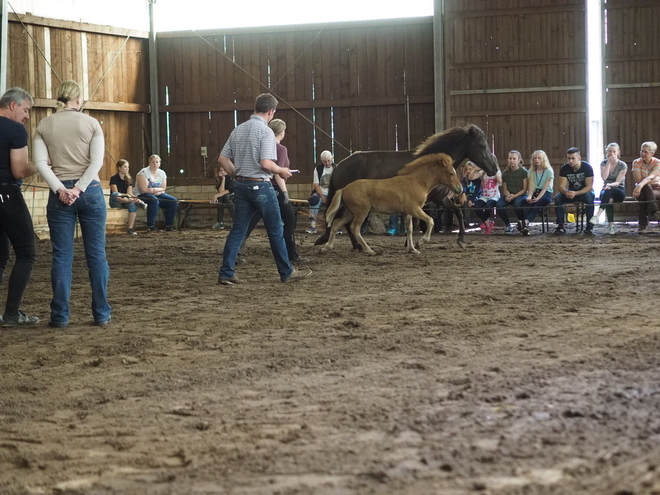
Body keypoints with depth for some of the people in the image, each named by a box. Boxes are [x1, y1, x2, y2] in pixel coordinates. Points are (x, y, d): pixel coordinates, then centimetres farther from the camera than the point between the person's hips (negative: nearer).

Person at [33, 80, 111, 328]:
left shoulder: (44, 126, 4)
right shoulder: (91, 123, 1)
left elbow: (41, 163, -6)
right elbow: (97, 161, -9)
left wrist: (60, 190, -11)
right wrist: (79, 189, -12)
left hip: (60, 194, 1)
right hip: (90, 191, -1)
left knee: (62, 256, 3)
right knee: (96, 254, 4)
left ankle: (60, 316, 1)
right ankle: (101, 314, 6)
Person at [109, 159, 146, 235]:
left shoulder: (129, 179, 12)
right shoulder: (114, 178, -4)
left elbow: (129, 193, 1)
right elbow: (115, 193, -17)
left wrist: (134, 197, -24)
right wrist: (127, 198, -32)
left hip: (126, 201, 4)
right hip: (116, 202, -4)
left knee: (133, 204, -32)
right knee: (114, 195, -38)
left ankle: (130, 229, -34)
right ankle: (139, 202, -43)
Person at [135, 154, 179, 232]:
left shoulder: (162, 173, 7)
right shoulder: (144, 172, -13)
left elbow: (163, 189, 3)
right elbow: (144, 190, -20)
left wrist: (153, 190, -15)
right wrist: (157, 189, -13)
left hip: (157, 195, 7)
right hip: (142, 196, -7)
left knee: (173, 201, -12)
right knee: (154, 200, -38)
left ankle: (169, 226, -7)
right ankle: (150, 227, -34)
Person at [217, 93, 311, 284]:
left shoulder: (238, 130, 9)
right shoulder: (265, 131, -13)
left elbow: (222, 159, 10)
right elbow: (266, 163, -21)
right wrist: (282, 171, -3)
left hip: (240, 184, 7)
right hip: (260, 186, -7)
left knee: (238, 230, 8)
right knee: (276, 230, 5)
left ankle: (226, 273, 4)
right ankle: (287, 273, 13)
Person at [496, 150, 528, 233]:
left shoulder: (523, 171, -4)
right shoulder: (505, 173, 9)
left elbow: (525, 189, -7)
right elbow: (505, 189, 11)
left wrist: (514, 196, -20)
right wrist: (508, 195, -12)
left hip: (520, 195, -4)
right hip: (509, 195, 4)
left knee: (517, 203, -39)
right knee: (499, 204, -28)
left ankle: (521, 222, -10)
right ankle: (508, 225, -10)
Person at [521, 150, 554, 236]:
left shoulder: (549, 171, 1)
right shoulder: (531, 172, 15)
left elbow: (545, 187, -9)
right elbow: (530, 187, 3)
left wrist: (537, 198, -25)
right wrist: (529, 197, -19)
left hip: (546, 194, -3)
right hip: (534, 193, 3)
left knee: (536, 204, -37)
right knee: (528, 202, -34)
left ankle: (526, 222, -57)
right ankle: (525, 225, -50)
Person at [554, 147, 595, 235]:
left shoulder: (587, 167, -19)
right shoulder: (564, 168, -10)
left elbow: (589, 186, -24)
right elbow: (561, 186, -14)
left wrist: (575, 193, -39)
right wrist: (566, 192, -40)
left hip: (585, 192, -3)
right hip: (571, 192, 3)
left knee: (589, 196, -38)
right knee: (557, 197, -25)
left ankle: (589, 226, -30)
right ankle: (560, 226, -23)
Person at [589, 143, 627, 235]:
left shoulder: (623, 165, -3)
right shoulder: (603, 163, 5)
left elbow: (618, 182, -13)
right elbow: (604, 177, -14)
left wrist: (610, 185, -34)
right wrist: (609, 162, -15)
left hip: (619, 191, -2)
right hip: (606, 190, 2)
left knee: (608, 191, -38)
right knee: (609, 198, -36)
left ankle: (597, 215, -53)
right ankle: (611, 225, -44)